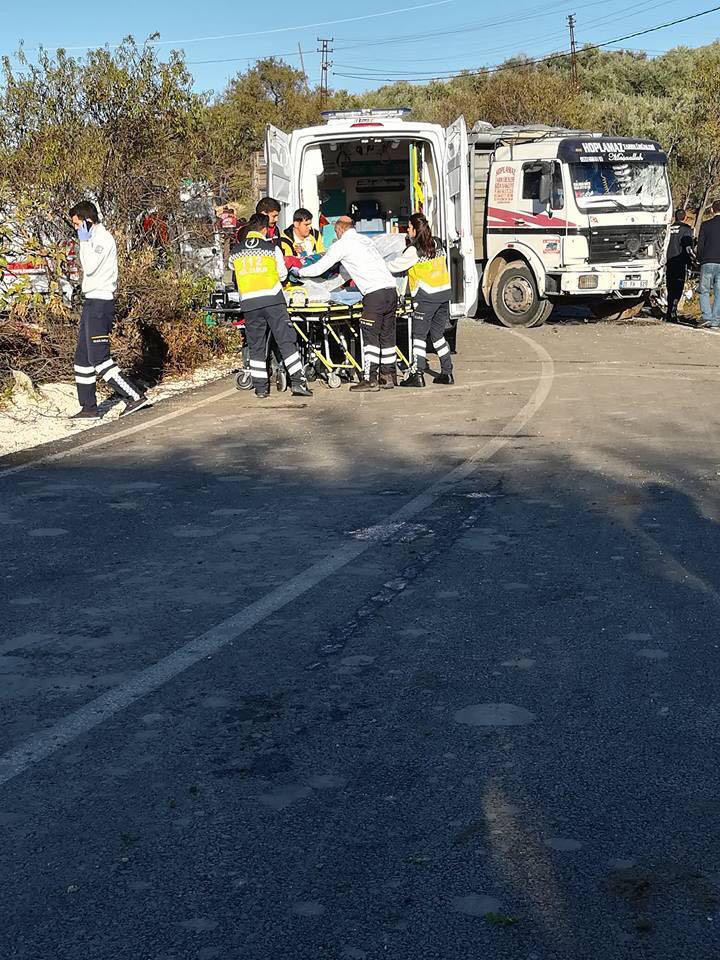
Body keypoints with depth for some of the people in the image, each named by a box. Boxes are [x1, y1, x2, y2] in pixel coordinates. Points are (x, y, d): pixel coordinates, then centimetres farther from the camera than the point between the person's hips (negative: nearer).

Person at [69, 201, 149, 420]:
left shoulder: (103, 238, -12)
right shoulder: (95, 239, 18)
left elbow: (89, 267, -20)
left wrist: (84, 241, -14)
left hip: (100, 302, -11)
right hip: (93, 302, 11)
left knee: (98, 357, -12)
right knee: (83, 358, 10)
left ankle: (135, 396, -9)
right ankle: (88, 408, 13)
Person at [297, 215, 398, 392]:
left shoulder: (342, 244, 2)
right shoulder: (365, 240, 25)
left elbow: (319, 268, 6)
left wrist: (299, 272, 23)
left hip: (375, 294, -7)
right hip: (391, 289, 7)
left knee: (370, 337, -4)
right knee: (387, 336, 12)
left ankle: (370, 379, -5)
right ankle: (388, 376, 17)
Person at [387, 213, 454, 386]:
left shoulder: (414, 250, -10)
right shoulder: (436, 243, 9)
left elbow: (395, 266, -5)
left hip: (425, 297, -7)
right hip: (444, 294, 7)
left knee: (419, 335, -1)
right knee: (438, 334, 15)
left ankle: (417, 374, -5)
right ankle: (447, 373, 15)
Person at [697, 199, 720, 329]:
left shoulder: (706, 225, 0)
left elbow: (700, 245, 0)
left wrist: (699, 260, 13)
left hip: (707, 263, -2)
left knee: (704, 291, 8)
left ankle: (707, 316, -8)